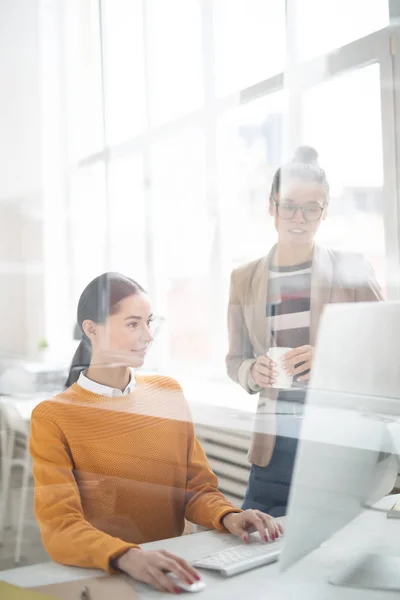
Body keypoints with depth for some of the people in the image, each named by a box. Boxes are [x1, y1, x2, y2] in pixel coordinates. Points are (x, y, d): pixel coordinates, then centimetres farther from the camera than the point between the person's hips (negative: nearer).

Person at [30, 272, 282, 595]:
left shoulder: (167, 393, 7)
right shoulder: (52, 419, -8)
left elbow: (197, 489, 8)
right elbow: (60, 528, -15)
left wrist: (228, 517, -12)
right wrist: (128, 557, -32)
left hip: (168, 566, 4)